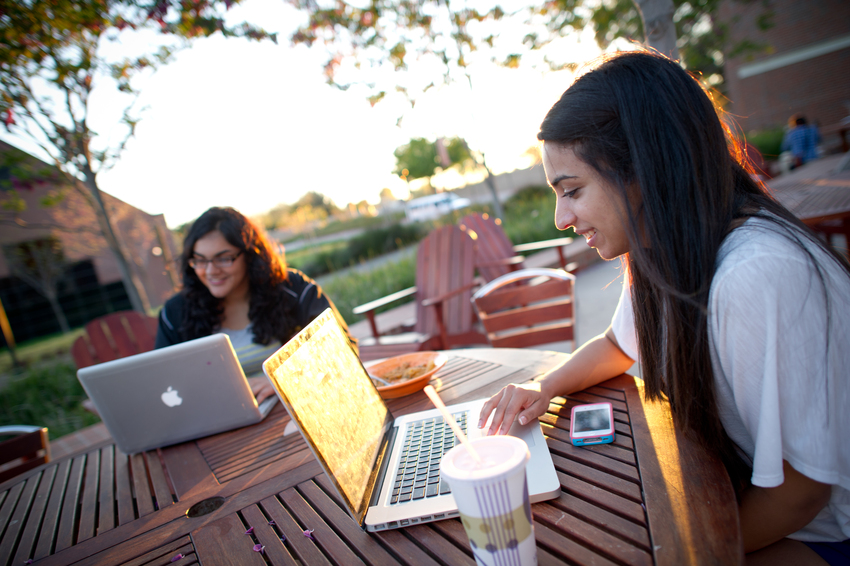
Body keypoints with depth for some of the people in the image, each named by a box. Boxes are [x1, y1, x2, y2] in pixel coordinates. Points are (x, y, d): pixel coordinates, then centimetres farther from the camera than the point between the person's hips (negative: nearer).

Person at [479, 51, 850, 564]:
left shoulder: (761, 276, -33)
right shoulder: (659, 253, -8)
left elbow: (798, 493, -25)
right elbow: (619, 344, 9)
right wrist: (544, 388, -8)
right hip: (736, 482, 6)